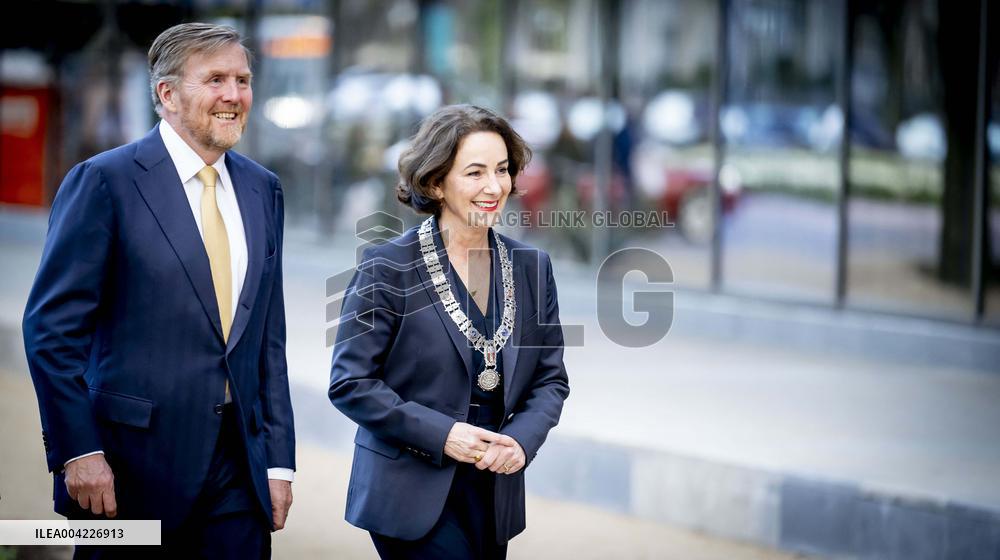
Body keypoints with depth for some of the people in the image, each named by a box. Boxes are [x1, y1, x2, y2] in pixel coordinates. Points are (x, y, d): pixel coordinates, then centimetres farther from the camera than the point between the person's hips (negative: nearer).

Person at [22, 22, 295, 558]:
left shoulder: (261, 189, 12)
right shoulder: (105, 180, -6)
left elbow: (268, 337, 14)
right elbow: (51, 327, -8)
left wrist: (278, 459, 8)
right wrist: (78, 452, -14)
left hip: (238, 471, 5)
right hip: (132, 465, -5)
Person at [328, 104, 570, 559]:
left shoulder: (532, 268, 6)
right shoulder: (388, 268, -8)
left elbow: (551, 377, 10)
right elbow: (350, 382, -9)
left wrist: (522, 439, -10)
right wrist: (442, 434, -17)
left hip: (495, 495, 5)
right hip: (411, 495, -5)